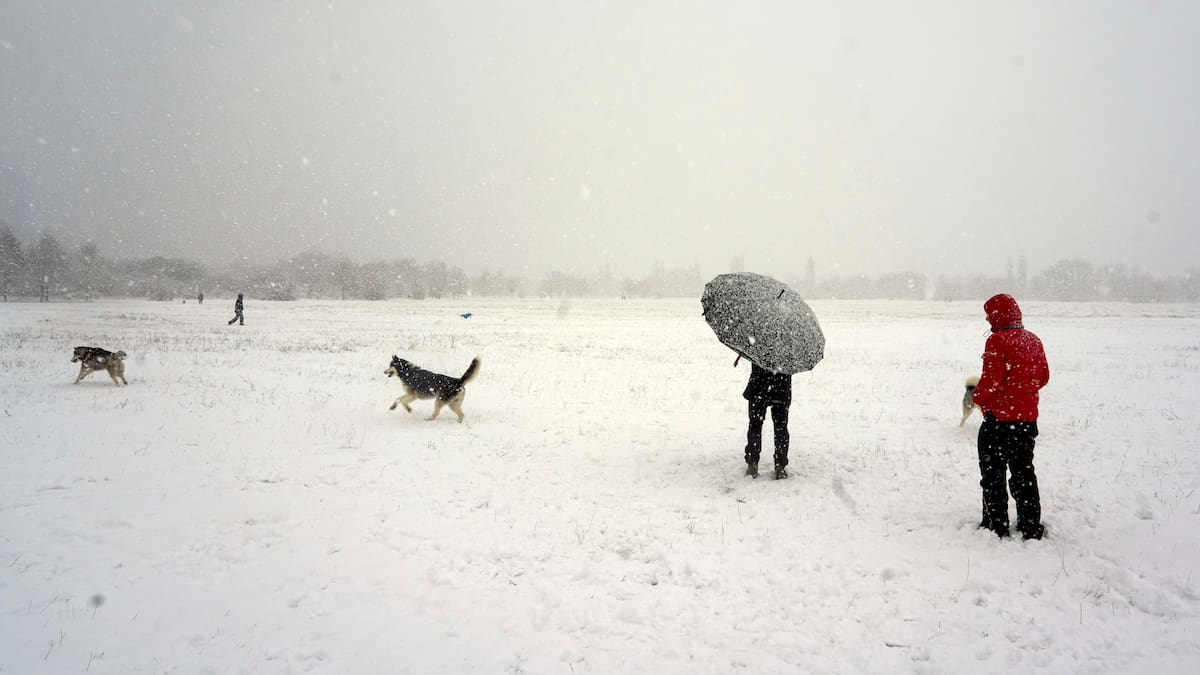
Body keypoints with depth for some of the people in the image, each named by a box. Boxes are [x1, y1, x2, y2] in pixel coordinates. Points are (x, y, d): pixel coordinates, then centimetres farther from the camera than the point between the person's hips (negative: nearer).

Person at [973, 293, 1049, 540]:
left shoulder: (997, 340, -15)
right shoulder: (1033, 340, 8)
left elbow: (991, 379, -20)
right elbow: (1043, 377, 14)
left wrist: (979, 397, -3)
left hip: (999, 419, -7)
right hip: (1028, 418, 7)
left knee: (993, 473, 4)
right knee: (1024, 472, 16)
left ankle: (996, 525, 7)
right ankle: (1031, 526, 19)